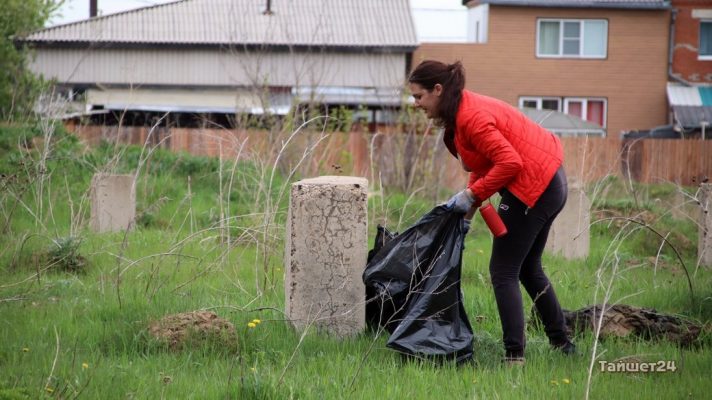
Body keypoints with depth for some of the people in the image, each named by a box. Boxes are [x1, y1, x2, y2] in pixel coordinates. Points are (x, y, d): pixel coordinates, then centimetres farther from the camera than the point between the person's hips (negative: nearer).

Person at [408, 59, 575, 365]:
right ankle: (562, 343, 29)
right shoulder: (465, 109, 10)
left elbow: (509, 162, -27)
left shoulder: (470, 117, -22)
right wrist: (470, 197, 4)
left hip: (531, 188, -11)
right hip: (550, 183, 11)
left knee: (503, 272, -4)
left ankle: (514, 355, -5)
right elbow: (486, 160, 16)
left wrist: (472, 194, -19)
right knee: (528, 269, 22)